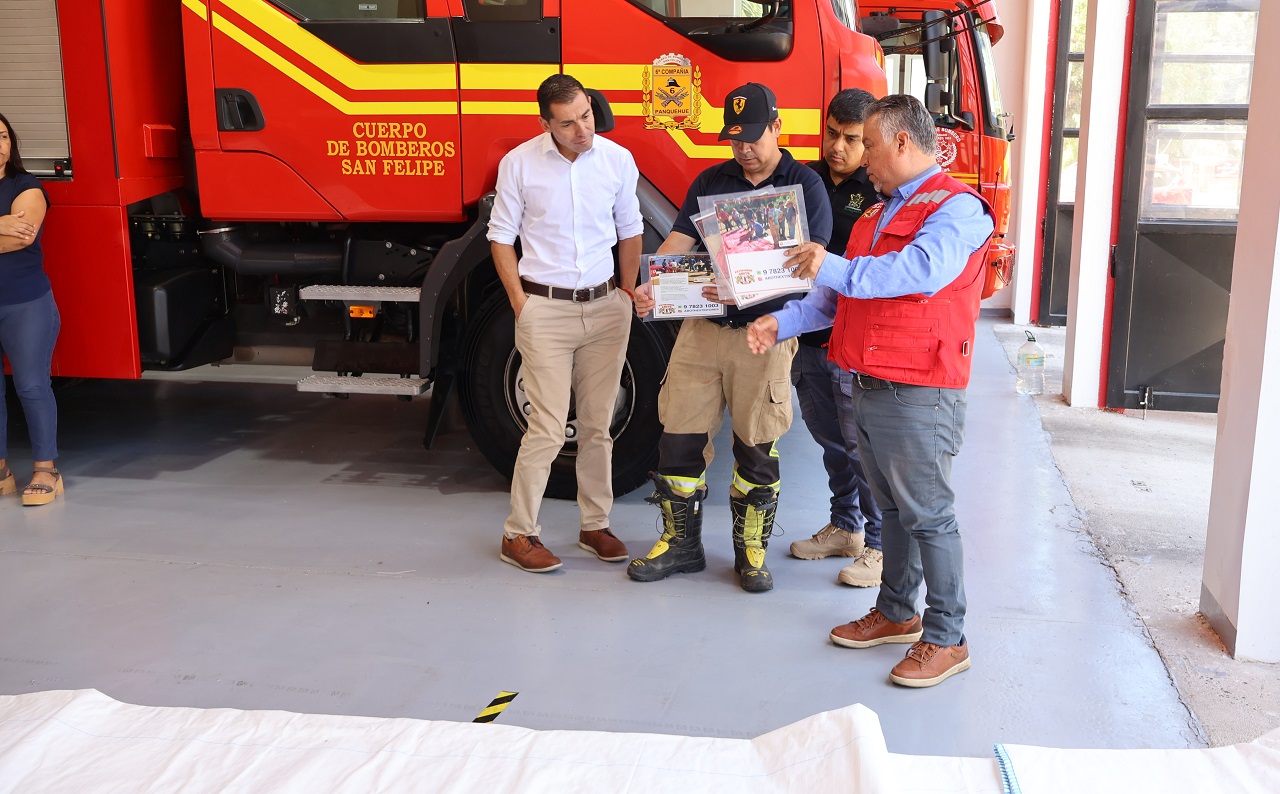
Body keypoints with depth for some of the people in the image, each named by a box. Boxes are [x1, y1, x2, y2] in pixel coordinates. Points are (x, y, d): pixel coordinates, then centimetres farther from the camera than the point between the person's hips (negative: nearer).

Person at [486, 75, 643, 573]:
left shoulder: (618, 160, 2)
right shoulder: (519, 164, -5)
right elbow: (501, 236, 1)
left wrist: (627, 298, 9)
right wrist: (521, 305, -4)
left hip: (604, 308, 3)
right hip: (545, 308, -3)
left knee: (598, 424, 9)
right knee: (548, 427, -6)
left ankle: (595, 525, 22)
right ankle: (518, 534, 7)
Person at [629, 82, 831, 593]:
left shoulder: (805, 185, -1)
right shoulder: (711, 181, 12)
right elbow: (678, 241, 5)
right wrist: (650, 287, -16)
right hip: (701, 327, 4)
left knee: (757, 449, 5)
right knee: (679, 435, 4)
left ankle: (751, 551, 21)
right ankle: (681, 544, 19)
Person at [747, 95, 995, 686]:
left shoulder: (956, 208, -10)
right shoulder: (879, 213, 20)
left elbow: (921, 270, -29)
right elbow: (838, 296, 18)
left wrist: (836, 269, -26)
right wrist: (781, 323, 6)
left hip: (917, 394, -9)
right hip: (867, 388, 9)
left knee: (928, 514, -1)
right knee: (891, 508, 18)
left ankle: (946, 639, 10)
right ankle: (897, 613, 32)